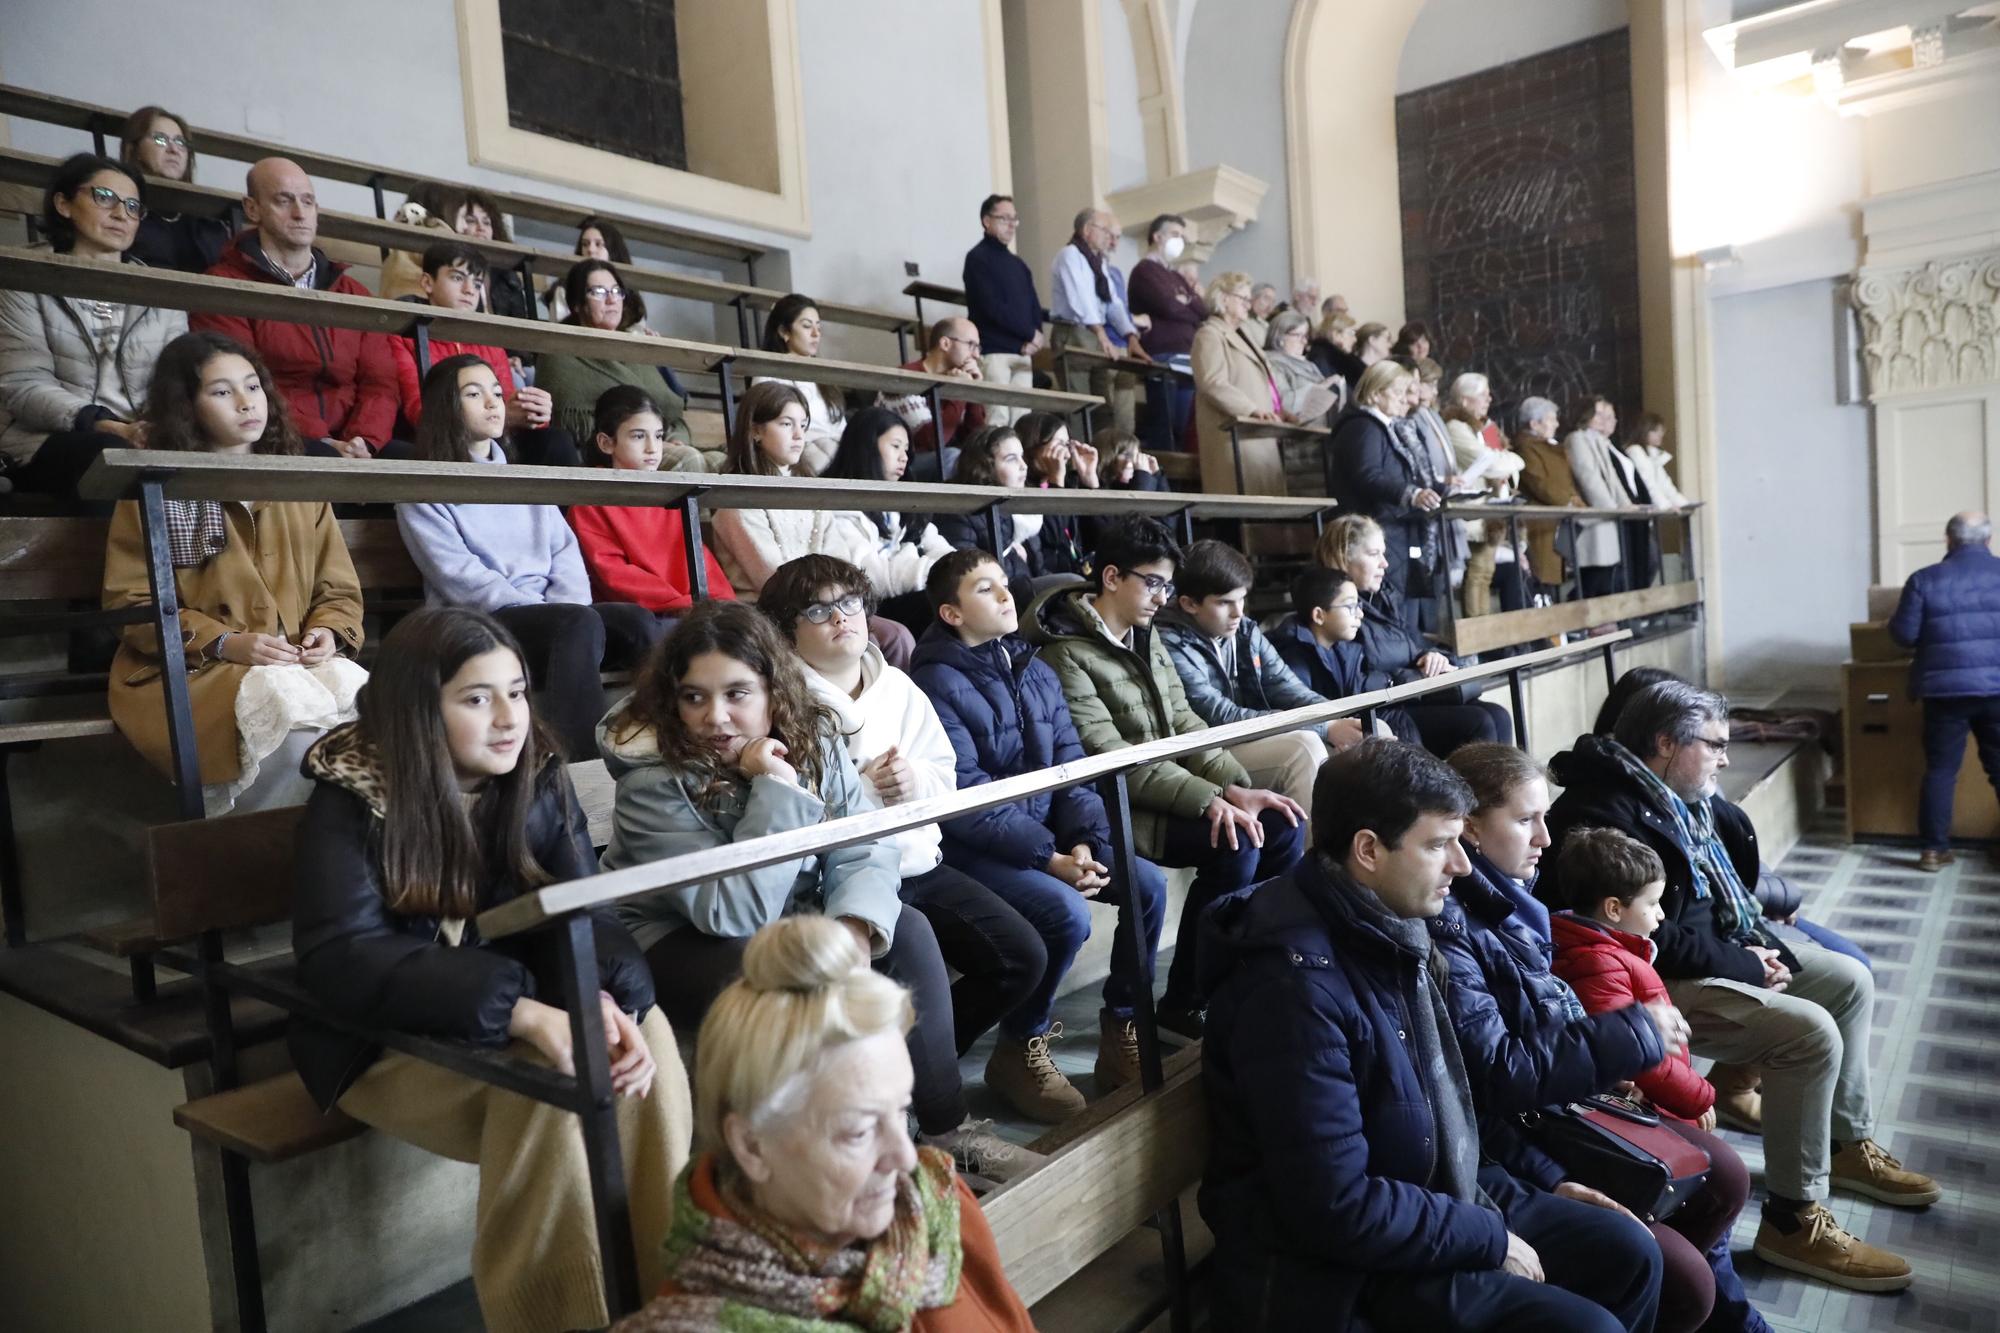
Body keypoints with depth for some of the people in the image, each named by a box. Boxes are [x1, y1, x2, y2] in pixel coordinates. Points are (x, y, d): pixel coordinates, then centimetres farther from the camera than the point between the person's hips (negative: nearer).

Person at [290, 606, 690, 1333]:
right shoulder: (350, 797, -14)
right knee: (542, 1082, -32)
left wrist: (612, 999, -32)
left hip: (514, 1022, 3)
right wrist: (519, 1010, -39)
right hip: (387, 1043, -3)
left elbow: (583, 916, -7)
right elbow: (341, 959, -26)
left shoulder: (538, 777, -3)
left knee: (646, 1029, -26)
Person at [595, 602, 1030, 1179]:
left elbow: (866, 851, -12)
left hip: (793, 918, 5)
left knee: (906, 930, -15)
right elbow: (734, 914, -30)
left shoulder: (812, 736, -10)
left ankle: (947, 1125, -5)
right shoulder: (652, 779, -24)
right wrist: (775, 791, -34)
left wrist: (856, 924, -33)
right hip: (680, 943, -5)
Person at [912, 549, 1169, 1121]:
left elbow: (1073, 766, 7)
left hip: (1047, 832, 7)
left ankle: (1123, 1029, 8)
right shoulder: (939, 683, -13)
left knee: (1149, 883, -9)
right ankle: (1021, 1048, -3)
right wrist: (1049, 859, -22)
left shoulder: (1038, 673, 10)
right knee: (1068, 913, -28)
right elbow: (967, 801, -18)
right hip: (975, 848, -7)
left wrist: (1084, 841, -10)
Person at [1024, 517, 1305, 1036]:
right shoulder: (1067, 653, -15)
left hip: (1174, 792, 8)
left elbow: (1184, 723, 9)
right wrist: (1209, 800, -27)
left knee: (1283, 825, -7)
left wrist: (1237, 788, -6)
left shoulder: (1146, 635, 11)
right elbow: (1112, 760, -22)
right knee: (1235, 845, -25)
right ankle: (1185, 1001, -9)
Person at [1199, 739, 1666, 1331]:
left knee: (1629, 1254, 8)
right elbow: (1337, 1210, -28)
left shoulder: (1391, 928, 0)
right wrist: (1491, 1239, -16)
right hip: (1340, 1264, -9)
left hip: (1434, 1192, 9)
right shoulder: (1298, 984, -30)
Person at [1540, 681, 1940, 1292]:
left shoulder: (1674, 795, 8)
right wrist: (1748, 968, -15)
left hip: (1722, 946, 11)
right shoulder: (1604, 814, -26)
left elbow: (1721, 886, 21)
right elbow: (1650, 939, -27)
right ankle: (1792, 1219, -10)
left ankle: (1847, 1142, 30)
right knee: (1810, 1033, -23)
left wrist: (1759, 943, 3)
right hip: (1665, 982, -11)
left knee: (1851, 981, 15)